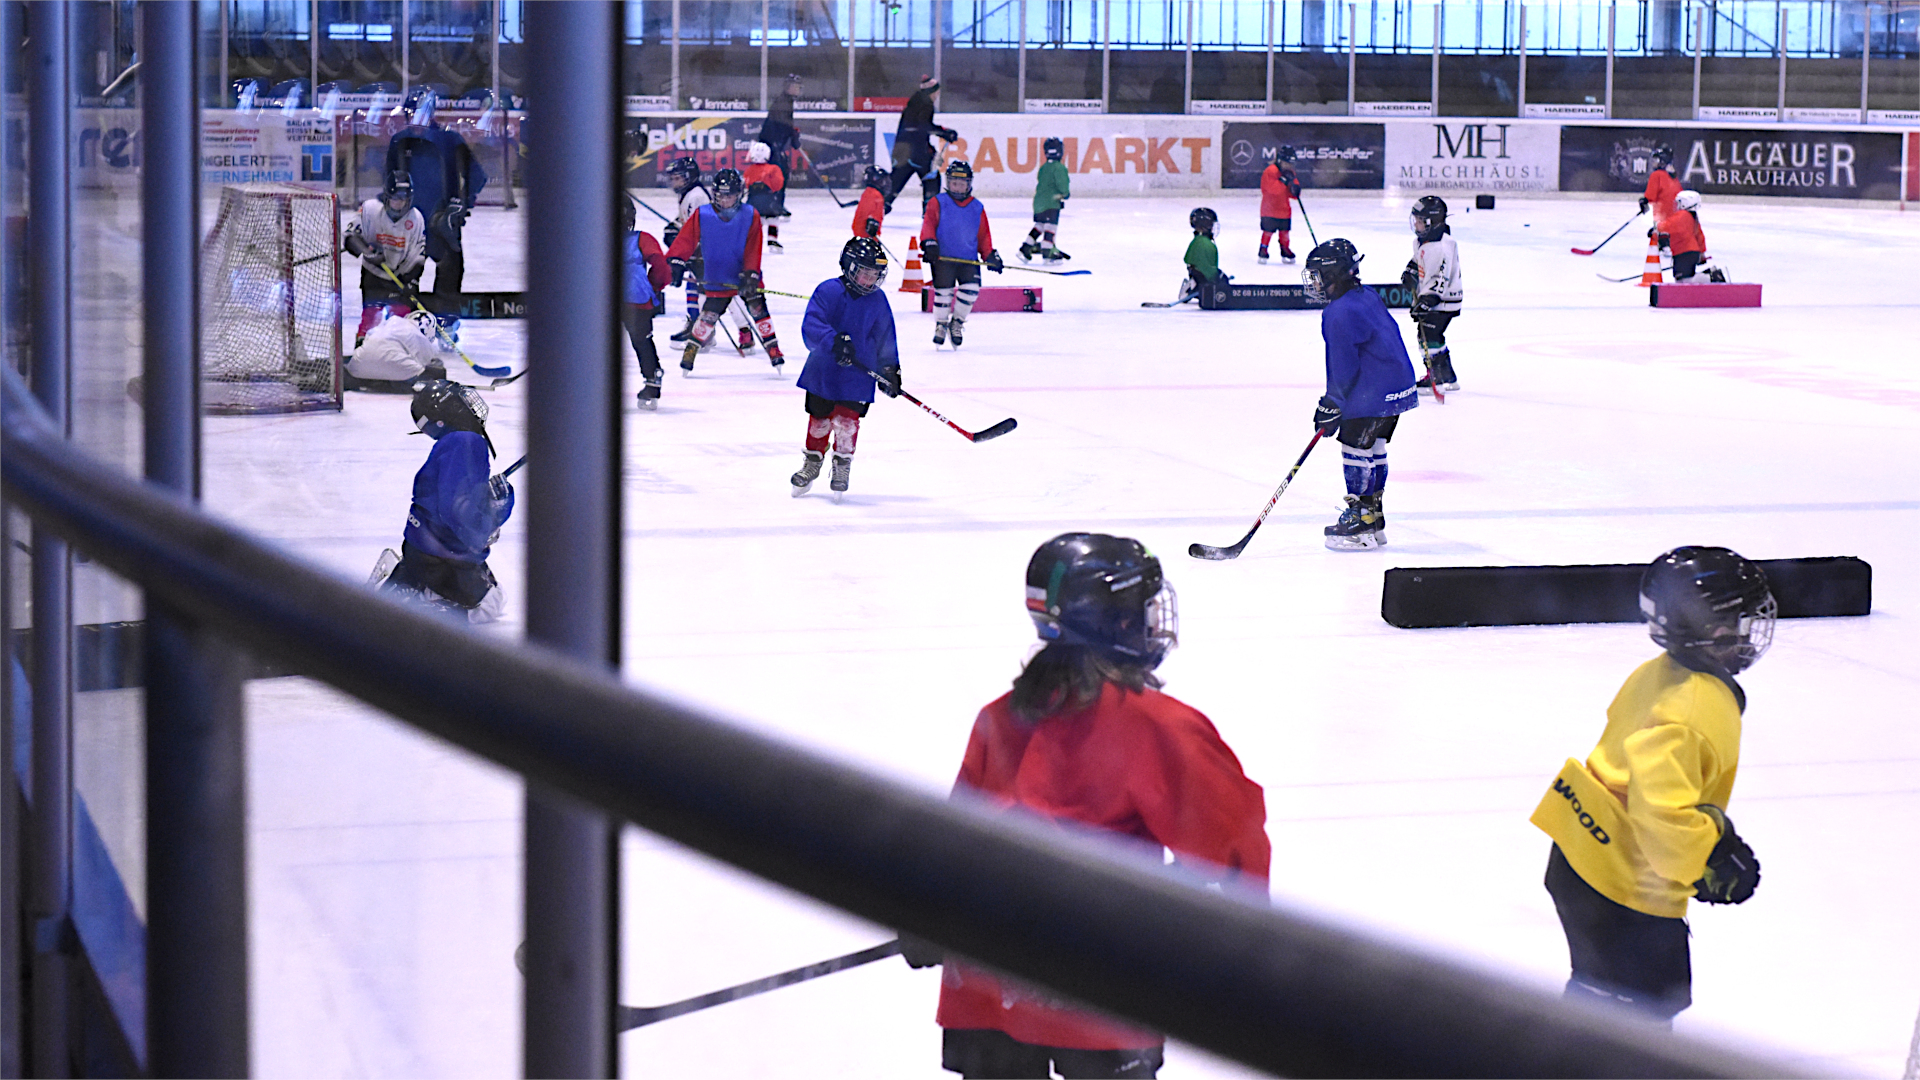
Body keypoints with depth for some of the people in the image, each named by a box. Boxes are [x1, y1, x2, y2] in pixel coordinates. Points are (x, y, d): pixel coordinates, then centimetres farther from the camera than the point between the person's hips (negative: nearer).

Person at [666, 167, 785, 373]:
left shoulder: (750, 216, -9)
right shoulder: (702, 215, -11)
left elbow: (752, 250, -11)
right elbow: (686, 240, -10)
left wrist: (750, 275, -18)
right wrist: (675, 262, -21)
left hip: (745, 276, 1)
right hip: (716, 279, -1)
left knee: (758, 309, -1)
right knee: (709, 315, -5)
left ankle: (773, 350, 8)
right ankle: (691, 349, 9)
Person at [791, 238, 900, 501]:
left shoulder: (878, 301, 2)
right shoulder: (827, 292, -11)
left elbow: (885, 339, 11)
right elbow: (810, 326, -22)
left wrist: (890, 371, 8)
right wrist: (834, 341, -37)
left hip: (858, 377, 1)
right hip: (823, 371, -1)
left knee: (847, 420, -8)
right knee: (819, 418, 11)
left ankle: (842, 466, 12)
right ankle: (812, 462, 33)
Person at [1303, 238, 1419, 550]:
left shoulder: (1341, 313, -18)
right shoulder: (1368, 297, 14)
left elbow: (1344, 366, -19)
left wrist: (1332, 406, -12)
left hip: (1373, 395, -10)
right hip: (1397, 388, 10)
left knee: (1356, 448, -5)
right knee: (1372, 449, 16)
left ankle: (1361, 525, -3)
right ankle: (1373, 520, 22)